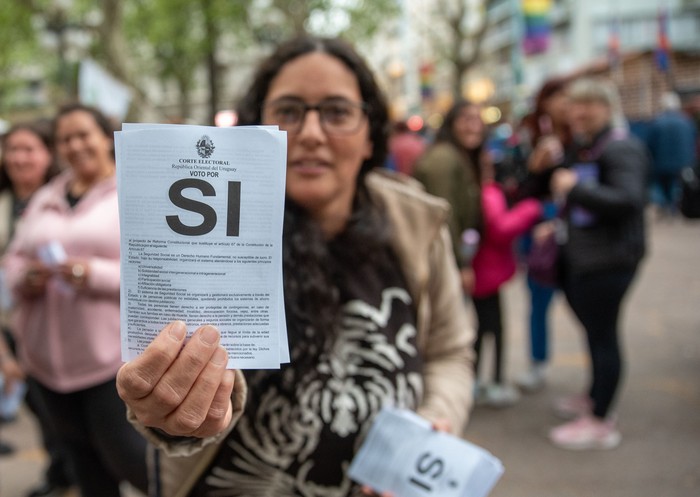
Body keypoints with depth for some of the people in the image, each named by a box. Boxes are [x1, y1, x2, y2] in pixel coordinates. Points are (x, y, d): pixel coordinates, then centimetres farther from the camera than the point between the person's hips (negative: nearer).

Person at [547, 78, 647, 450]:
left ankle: (600, 422, 5)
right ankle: (594, 399, 36)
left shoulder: (622, 149, -15)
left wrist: (575, 188, -24)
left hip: (608, 260, -10)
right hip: (581, 256, 10)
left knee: (602, 334, -4)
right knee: (594, 330, 20)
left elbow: (628, 200, -27)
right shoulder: (582, 148, 16)